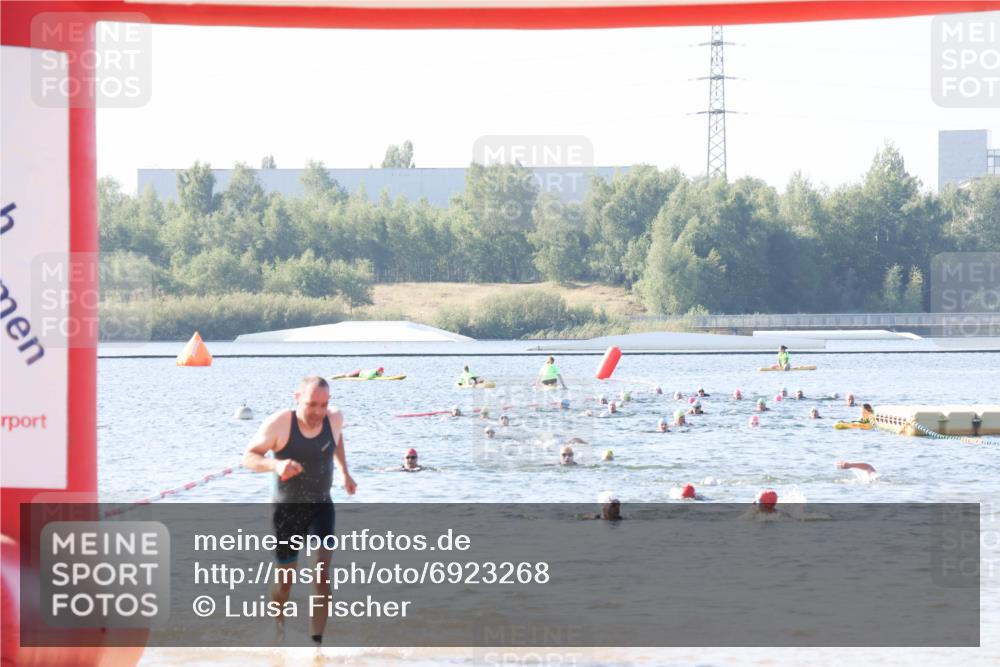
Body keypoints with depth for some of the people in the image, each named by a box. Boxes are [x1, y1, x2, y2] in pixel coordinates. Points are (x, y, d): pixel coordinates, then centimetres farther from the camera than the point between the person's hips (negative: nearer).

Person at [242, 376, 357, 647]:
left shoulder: (334, 417, -10)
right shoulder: (279, 423, -22)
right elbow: (249, 457, -18)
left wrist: (344, 471, 12)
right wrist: (275, 465, -36)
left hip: (321, 506, 2)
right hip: (287, 509, -2)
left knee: (322, 576, -13)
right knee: (285, 581, 9)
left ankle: (316, 642, -7)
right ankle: (277, 623, 40)